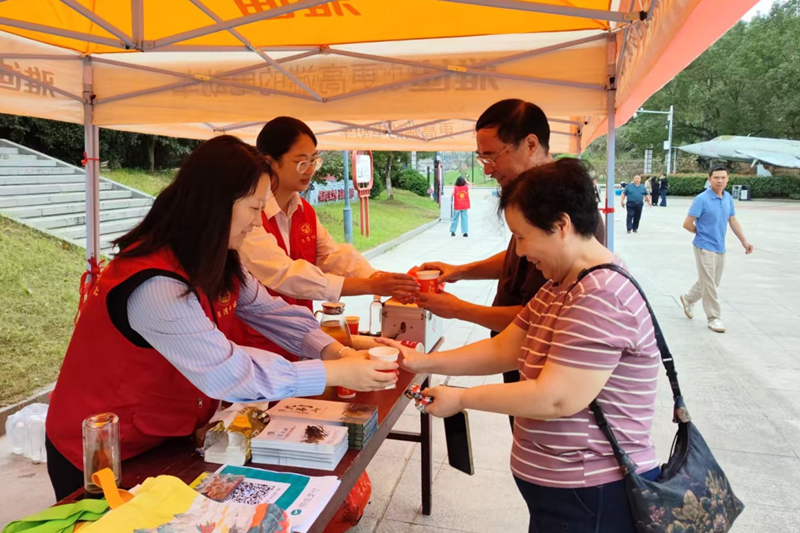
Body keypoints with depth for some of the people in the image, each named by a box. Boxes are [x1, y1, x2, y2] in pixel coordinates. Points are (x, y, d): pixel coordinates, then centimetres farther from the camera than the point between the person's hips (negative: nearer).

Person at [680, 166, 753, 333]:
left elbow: (733, 221, 15)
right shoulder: (702, 199, -17)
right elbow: (687, 224, -15)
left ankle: (688, 299, 39)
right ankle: (714, 318, 10)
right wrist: (703, 233, 1)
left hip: (720, 247, 7)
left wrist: (744, 241, 10)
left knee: (713, 282, 18)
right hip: (705, 247, -7)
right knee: (709, 284, -1)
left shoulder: (728, 198, 4)